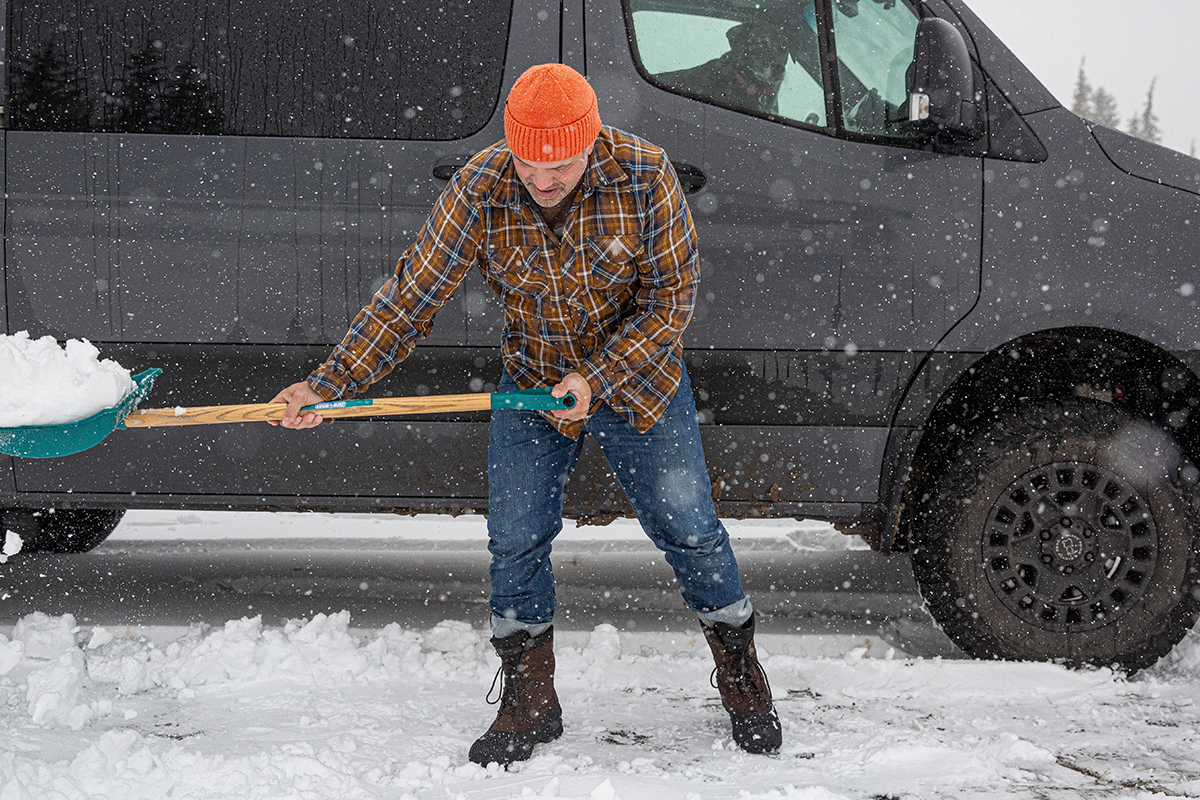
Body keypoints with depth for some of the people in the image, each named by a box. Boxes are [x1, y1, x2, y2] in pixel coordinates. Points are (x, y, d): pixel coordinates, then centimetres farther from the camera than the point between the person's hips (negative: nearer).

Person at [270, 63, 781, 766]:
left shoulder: (645, 176, -25)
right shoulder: (478, 193, -23)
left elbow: (671, 299, -18)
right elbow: (409, 299, -18)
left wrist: (595, 379, -26)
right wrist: (329, 385, -26)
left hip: (641, 377, -1)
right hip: (531, 386, 1)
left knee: (690, 529, 2)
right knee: (516, 543, -2)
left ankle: (742, 676, 23)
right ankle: (529, 704, 15)